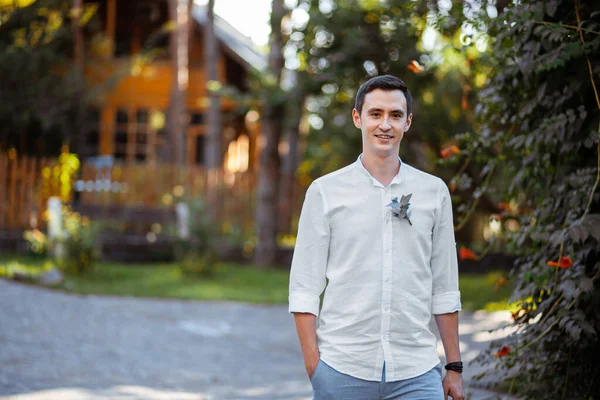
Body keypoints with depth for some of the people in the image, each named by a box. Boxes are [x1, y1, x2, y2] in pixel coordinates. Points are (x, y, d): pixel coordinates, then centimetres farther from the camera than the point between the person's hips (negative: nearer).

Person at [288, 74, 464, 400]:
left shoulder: (434, 192, 9)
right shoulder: (325, 192, 3)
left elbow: (444, 289, 12)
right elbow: (304, 288, 1)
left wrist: (454, 367, 10)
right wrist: (313, 366, -6)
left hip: (416, 373, 1)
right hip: (342, 372, -1)